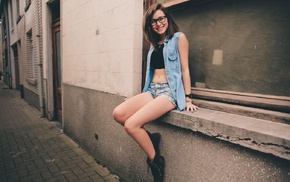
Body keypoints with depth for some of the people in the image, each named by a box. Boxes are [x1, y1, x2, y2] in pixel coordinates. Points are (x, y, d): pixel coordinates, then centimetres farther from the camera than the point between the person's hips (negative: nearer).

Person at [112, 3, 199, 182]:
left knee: (131, 124, -24)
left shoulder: (179, 38, 1)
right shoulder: (154, 43, 20)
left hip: (170, 91, -6)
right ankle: (150, 137, 0)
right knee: (118, 113, -17)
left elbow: (184, 69, -4)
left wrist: (188, 99, -7)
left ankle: (156, 160, -2)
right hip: (152, 90, 7)